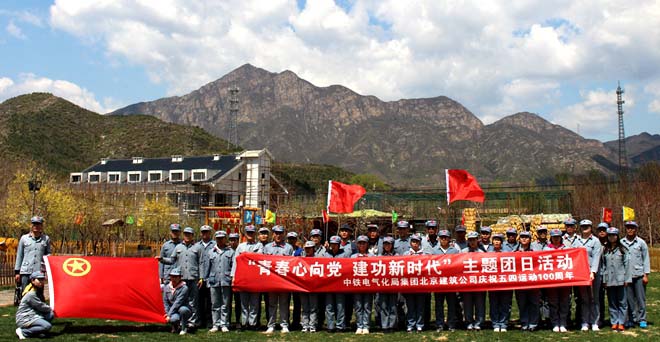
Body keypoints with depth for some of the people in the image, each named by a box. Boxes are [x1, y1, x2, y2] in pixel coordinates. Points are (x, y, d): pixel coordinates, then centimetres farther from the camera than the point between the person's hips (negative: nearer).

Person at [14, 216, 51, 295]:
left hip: (40, 271, 0)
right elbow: (19, 256, 12)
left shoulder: (46, 239, 11)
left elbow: (48, 253, 17)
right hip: (26, 271, 0)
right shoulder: (24, 238, 10)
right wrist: (17, 271, 9)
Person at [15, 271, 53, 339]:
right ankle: (23, 331, -14)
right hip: (24, 318, -10)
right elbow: (41, 307, -12)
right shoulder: (31, 294, -18)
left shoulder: (38, 291, 12)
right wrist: (50, 309, 5)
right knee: (47, 326, -26)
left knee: (51, 314, -8)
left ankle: (33, 329, -2)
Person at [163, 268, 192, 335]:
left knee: (182, 309, -38)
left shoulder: (184, 288, -17)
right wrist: (167, 313, -11)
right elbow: (165, 302, 3)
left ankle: (184, 328, -12)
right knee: (174, 319, -34)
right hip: (174, 312, 2)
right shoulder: (166, 287, 1)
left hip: (185, 309, -2)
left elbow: (178, 302, -21)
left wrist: (169, 314, -23)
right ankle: (175, 326, 6)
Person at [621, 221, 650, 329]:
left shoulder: (641, 242, 3)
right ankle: (632, 319, 14)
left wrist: (646, 274, -2)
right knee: (629, 299, 6)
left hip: (639, 275, -1)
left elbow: (646, 259, 4)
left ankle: (642, 319, 9)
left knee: (641, 298, 2)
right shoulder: (621, 243, 5)